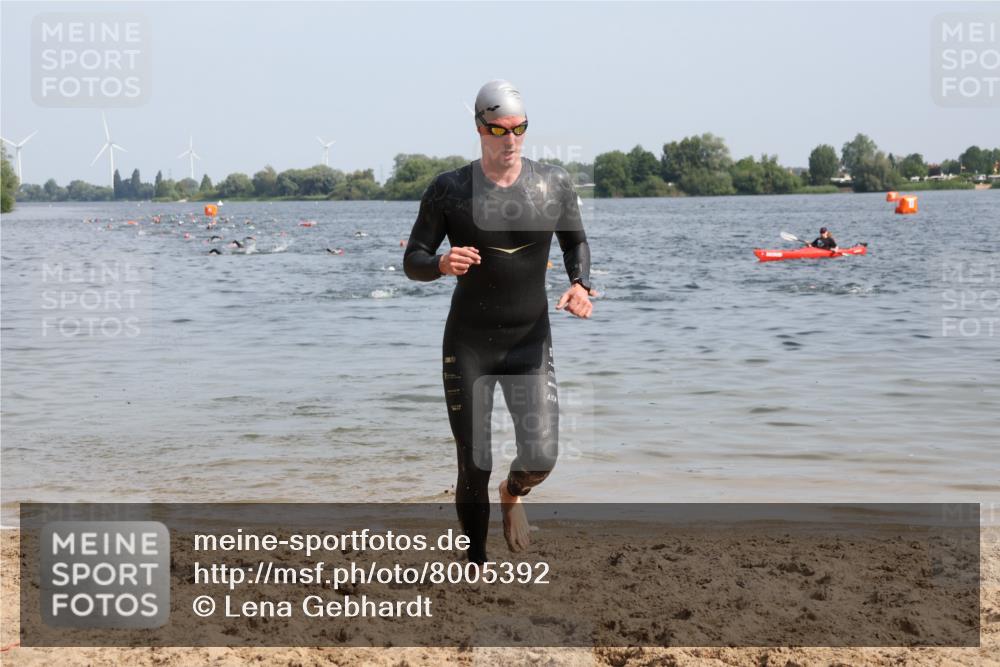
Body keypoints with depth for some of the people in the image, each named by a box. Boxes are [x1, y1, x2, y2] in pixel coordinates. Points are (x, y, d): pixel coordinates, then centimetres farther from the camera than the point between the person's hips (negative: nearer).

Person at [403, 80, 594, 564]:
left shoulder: (553, 183, -1)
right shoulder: (449, 190, -6)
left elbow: (575, 242, 15)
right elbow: (412, 261, -2)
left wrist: (580, 284, -5)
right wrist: (441, 263, -25)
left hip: (531, 341, 1)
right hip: (468, 342, -1)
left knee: (541, 457, -12)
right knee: (474, 468, 0)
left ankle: (513, 495, 26)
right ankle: (476, 565, 20)